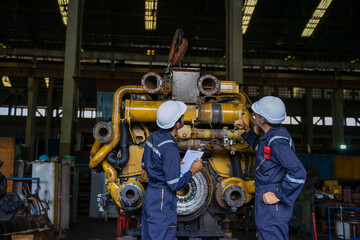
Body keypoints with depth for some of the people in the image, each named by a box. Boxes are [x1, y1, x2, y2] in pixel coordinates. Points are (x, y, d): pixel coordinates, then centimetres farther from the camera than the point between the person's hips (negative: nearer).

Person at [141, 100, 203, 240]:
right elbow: (175, 185, -23)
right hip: (162, 202, -9)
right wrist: (193, 170, -9)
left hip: (150, 195, 9)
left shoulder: (153, 137, 2)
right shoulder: (170, 148, -25)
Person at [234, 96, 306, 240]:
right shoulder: (272, 135, 7)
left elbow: (298, 173, -30)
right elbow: (258, 145, 31)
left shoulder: (277, 141, -24)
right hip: (266, 201, 10)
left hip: (273, 206, -10)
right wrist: (246, 130, 19)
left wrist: (279, 196, -25)